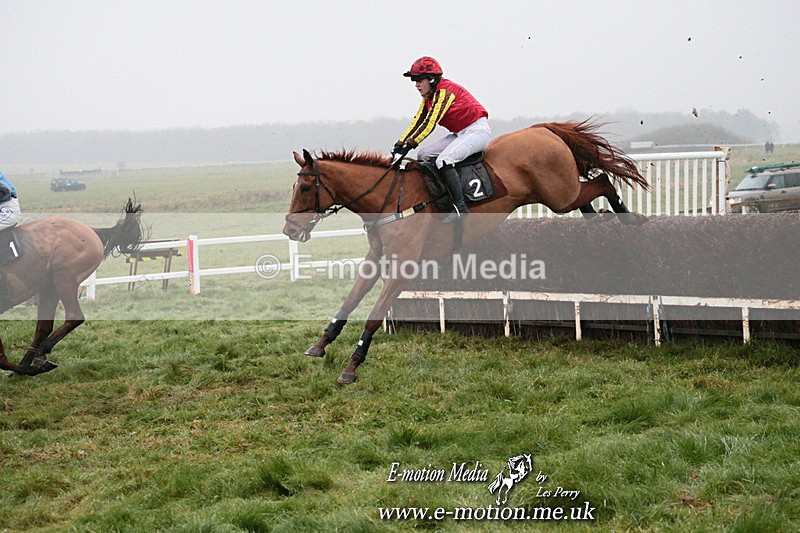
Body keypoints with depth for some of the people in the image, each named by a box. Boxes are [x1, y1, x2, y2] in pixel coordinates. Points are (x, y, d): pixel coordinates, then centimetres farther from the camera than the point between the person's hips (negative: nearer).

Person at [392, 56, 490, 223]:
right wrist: (400, 144, -5)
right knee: (423, 155, 3)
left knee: (443, 160, -28)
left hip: (477, 130, -10)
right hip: (460, 133, 10)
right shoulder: (429, 97, 11)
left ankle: (460, 206, -29)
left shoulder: (444, 91, -19)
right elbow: (417, 122, 7)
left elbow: (430, 122, -25)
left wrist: (410, 144, -27)